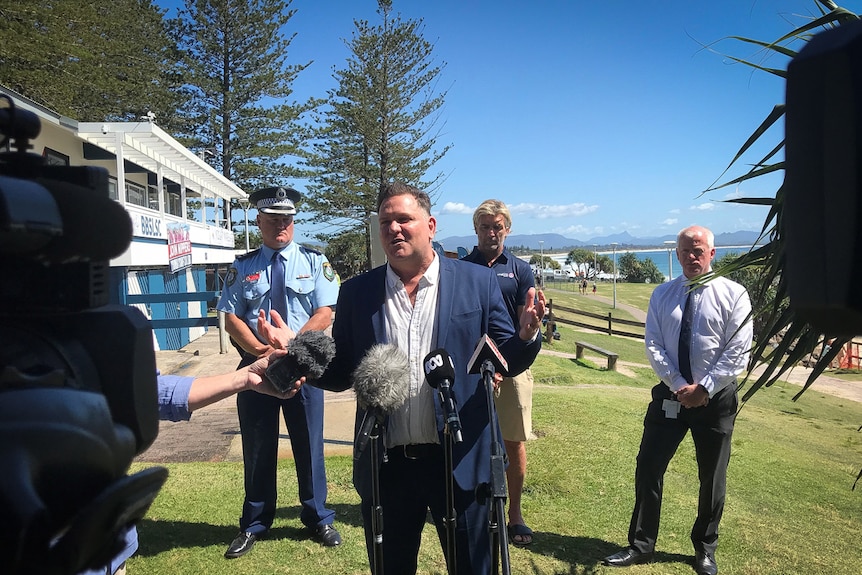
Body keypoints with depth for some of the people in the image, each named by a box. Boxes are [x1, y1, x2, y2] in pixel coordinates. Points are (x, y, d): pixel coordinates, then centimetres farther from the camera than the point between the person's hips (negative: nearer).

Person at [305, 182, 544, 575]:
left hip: (461, 464, -1)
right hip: (385, 467, 2)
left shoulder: (478, 282, -2)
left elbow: (506, 362, 0)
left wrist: (526, 336, -21)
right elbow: (340, 375, 4)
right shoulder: (356, 292, 1)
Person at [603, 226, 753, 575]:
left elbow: (737, 352, -11)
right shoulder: (662, 295, 3)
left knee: (712, 477, 13)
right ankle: (641, 546, 18)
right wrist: (680, 385, -13)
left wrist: (703, 388, -17)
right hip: (670, 394, 2)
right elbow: (653, 346, -2)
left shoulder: (733, 294, -5)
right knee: (648, 468, 2)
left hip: (716, 397, -2)